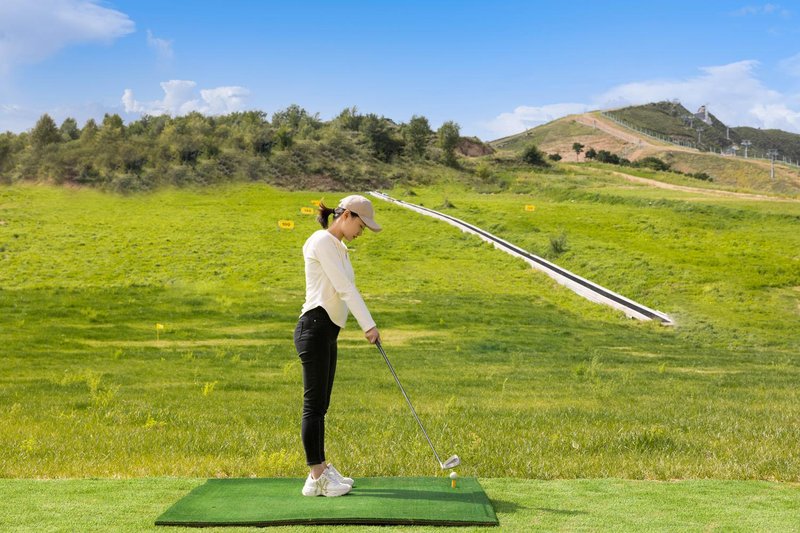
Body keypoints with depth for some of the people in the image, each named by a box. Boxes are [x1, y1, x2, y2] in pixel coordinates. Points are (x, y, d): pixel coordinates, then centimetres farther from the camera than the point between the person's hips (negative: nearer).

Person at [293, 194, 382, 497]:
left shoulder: (339, 248, 20)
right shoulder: (322, 242, -11)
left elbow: (346, 292, 18)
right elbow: (345, 289, -16)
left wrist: (366, 326, 10)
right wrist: (369, 325, -14)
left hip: (328, 333, 10)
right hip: (315, 328, -10)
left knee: (320, 404, 14)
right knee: (314, 403, -5)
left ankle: (321, 469, 22)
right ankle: (316, 478, -1)